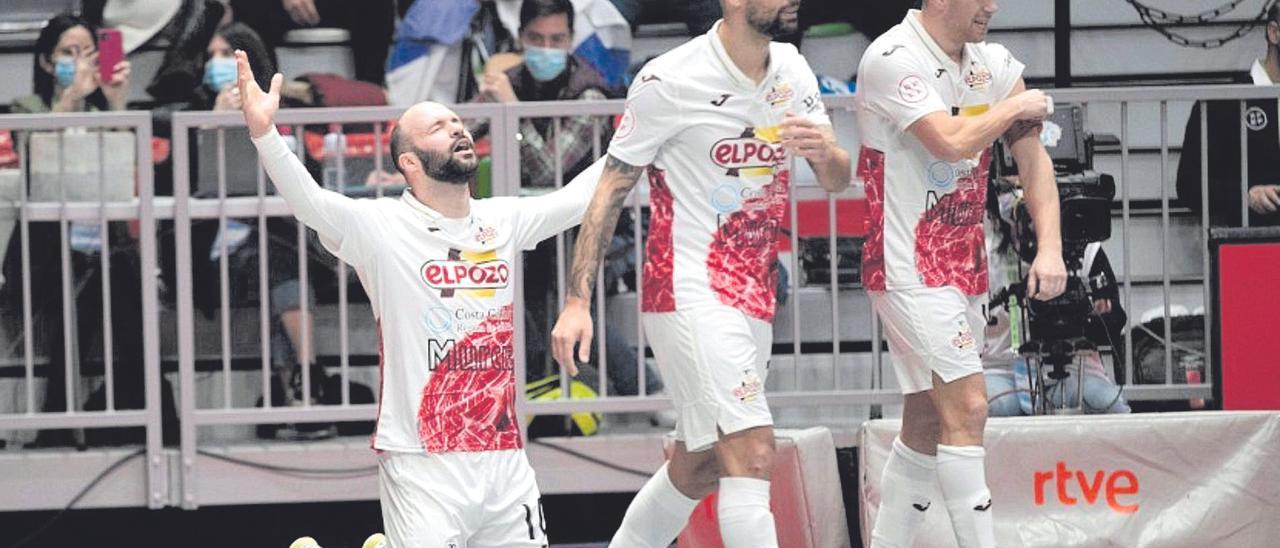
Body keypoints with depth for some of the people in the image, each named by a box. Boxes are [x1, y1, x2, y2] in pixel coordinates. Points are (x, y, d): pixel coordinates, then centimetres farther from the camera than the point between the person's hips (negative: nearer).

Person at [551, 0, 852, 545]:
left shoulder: (792, 70, 7)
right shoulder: (669, 81, -12)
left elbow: (837, 181, 12)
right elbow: (611, 188, -6)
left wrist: (826, 153, -14)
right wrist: (577, 302, -11)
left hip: (754, 297, 8)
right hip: (689, 291, -8)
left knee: (699, 467, 15)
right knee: (752, 454, -19)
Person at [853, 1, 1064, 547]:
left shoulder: (994, 63, 7)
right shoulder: (893, 59, -16)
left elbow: (1032, 154, 5)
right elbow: (953, 141, -27)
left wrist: (1049, 247, -7)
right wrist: (1014, 108, -10)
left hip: (965, 266, 8)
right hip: (908, 268, -8)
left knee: (927, 420, 10)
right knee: (967, 405, -15)